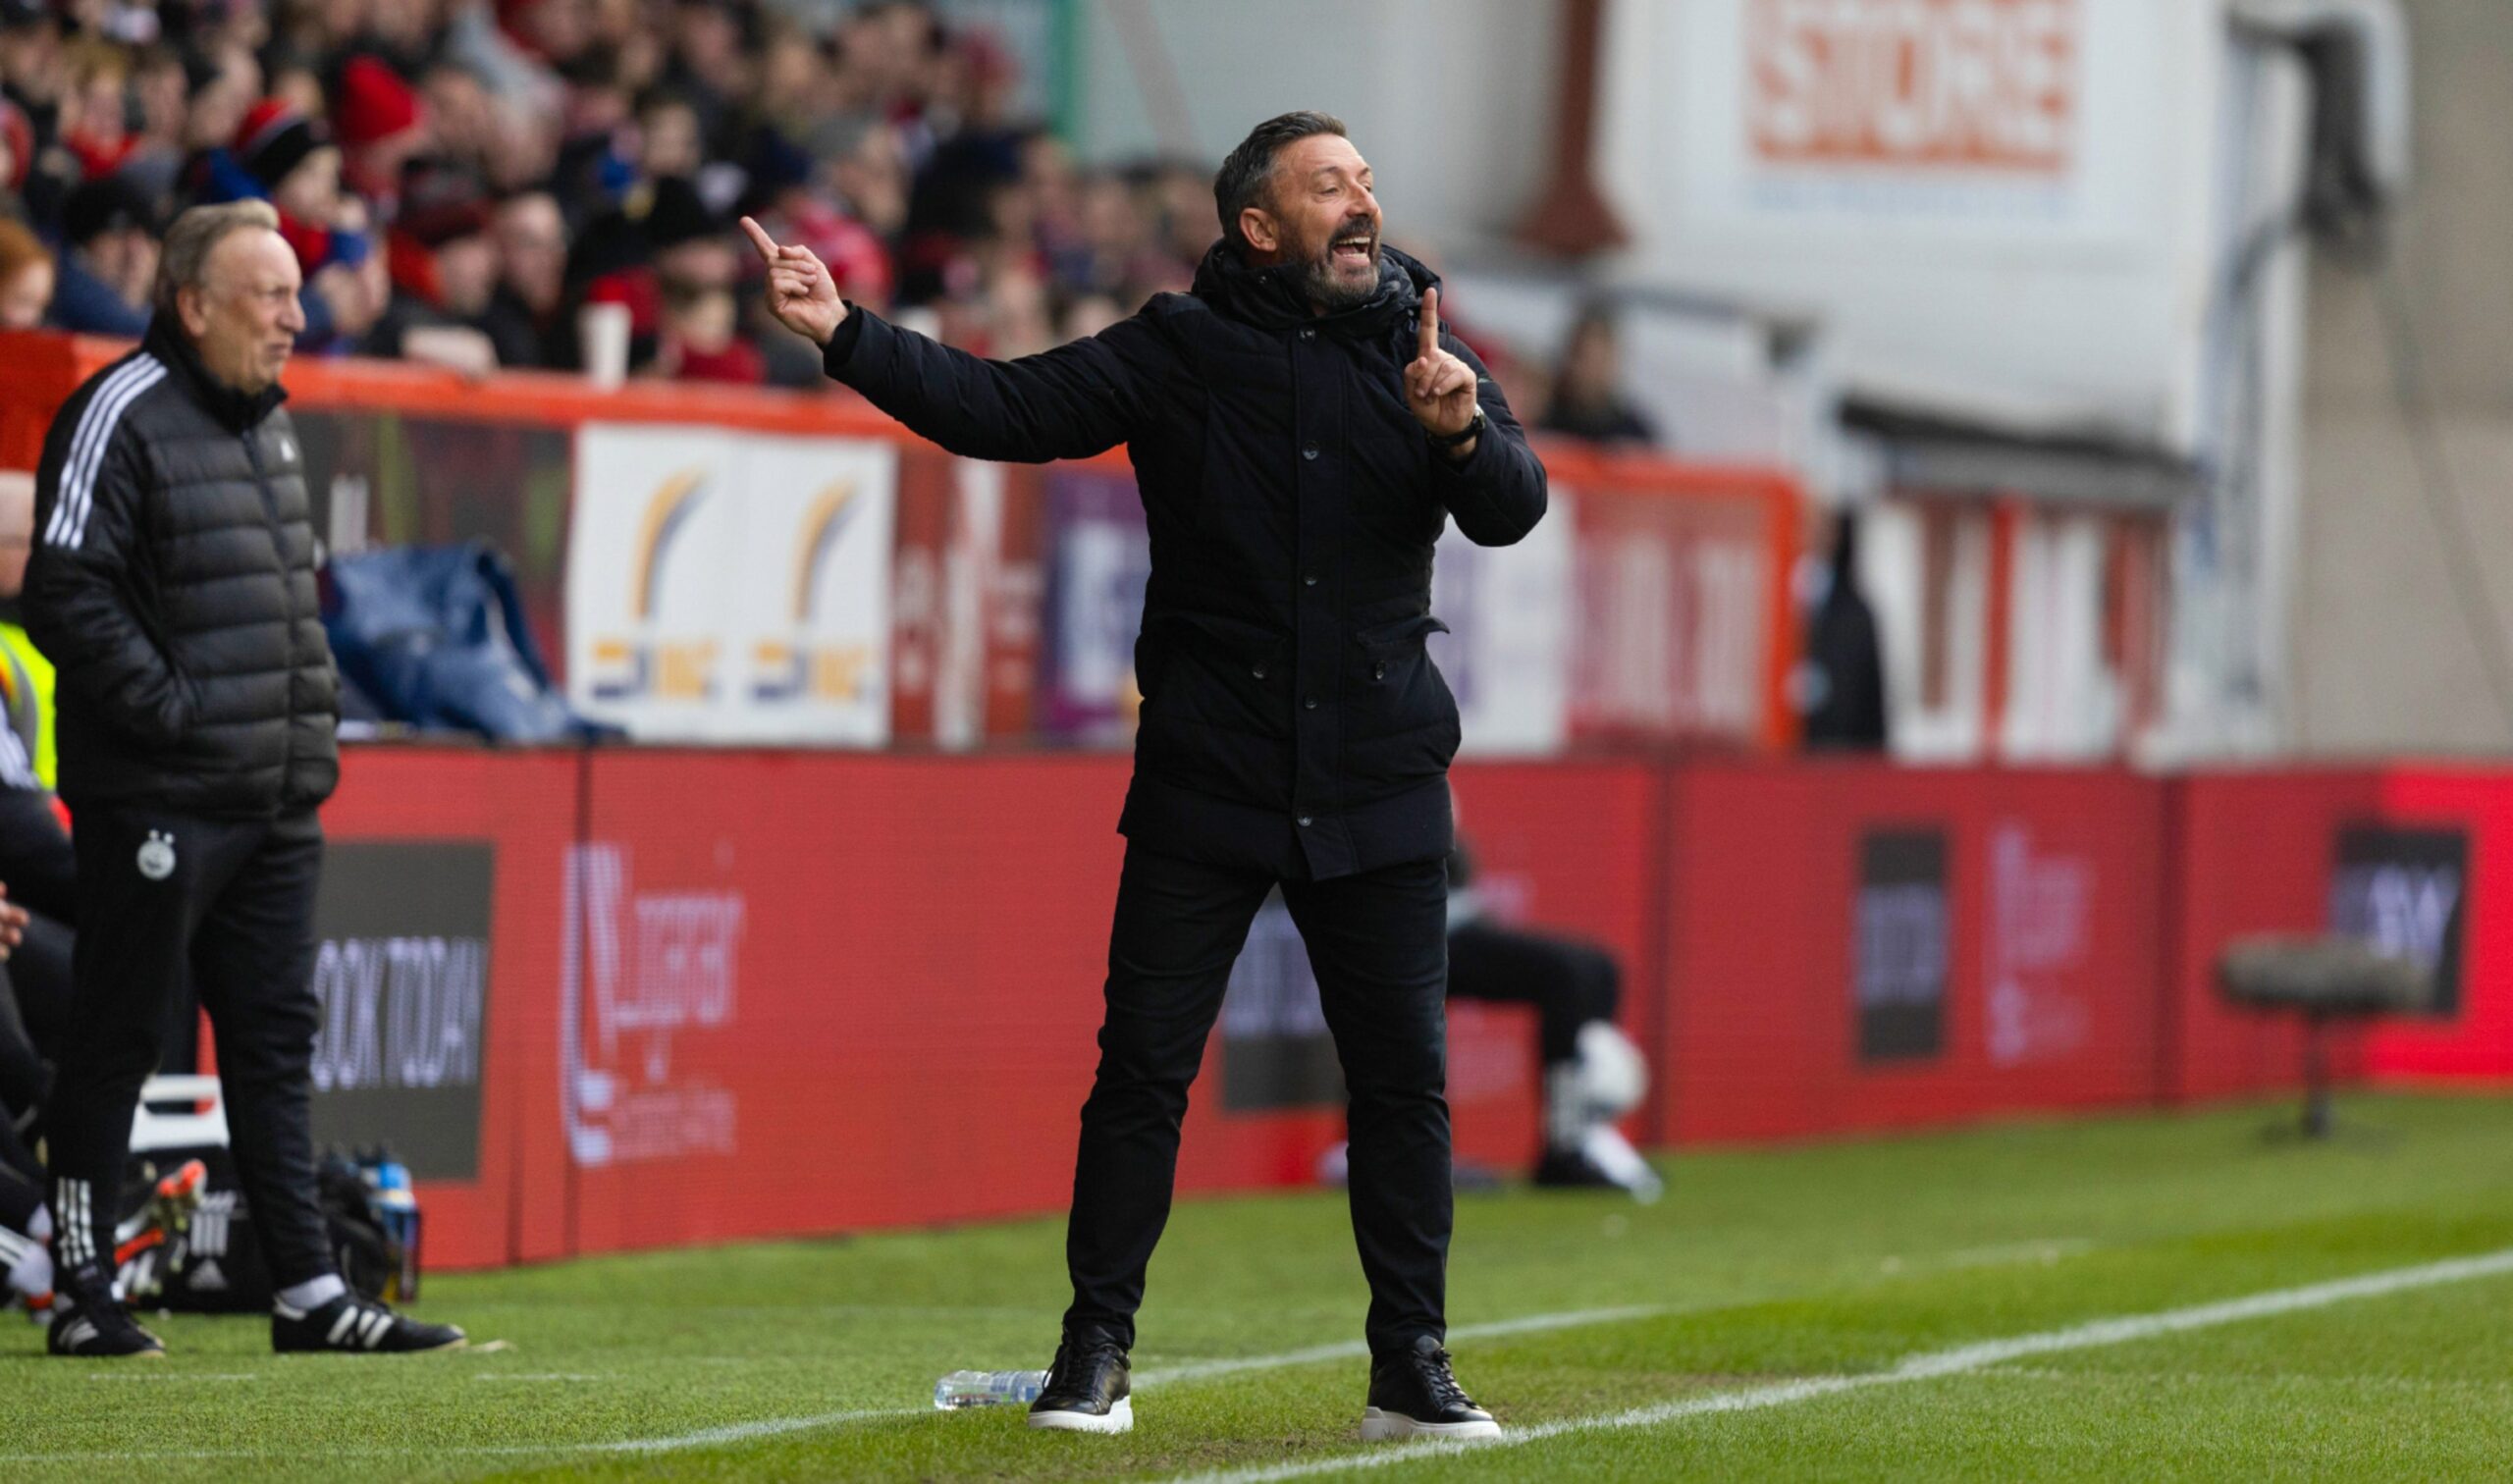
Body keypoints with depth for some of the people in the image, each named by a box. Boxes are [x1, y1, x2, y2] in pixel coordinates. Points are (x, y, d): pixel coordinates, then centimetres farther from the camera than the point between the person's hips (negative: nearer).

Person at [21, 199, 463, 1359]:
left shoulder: (266, 421, 17)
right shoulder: (120, 415, -11)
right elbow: (65, 595, -17)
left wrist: (314, 713, 14)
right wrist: (169, 709, -18)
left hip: (278, 803, 8)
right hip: (156, 801, -8)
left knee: (276, 1043, 8)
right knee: (113, 1044, -1)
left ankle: (310, 1294, 10)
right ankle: (82, 1293, 5)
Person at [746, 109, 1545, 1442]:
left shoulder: (1422, 357, 5)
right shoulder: (1178, 353, 0)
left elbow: (1512, 510, -6)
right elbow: (1009, 408, -6)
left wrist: (1464, 433, -28)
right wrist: (845, 335, -18)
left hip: (1377, 787, 2)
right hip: (1203, 784, -1)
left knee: (1403, 1078, 2)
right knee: (1142, 1066, -1)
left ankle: (1410, 1368, 11)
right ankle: (1096, 1353, 8)